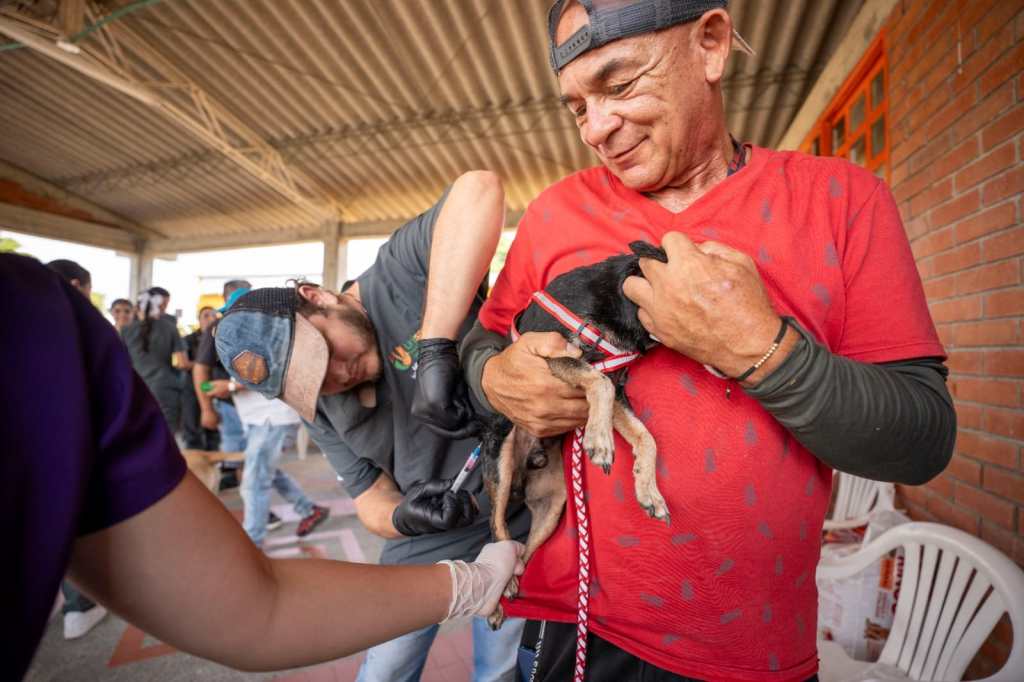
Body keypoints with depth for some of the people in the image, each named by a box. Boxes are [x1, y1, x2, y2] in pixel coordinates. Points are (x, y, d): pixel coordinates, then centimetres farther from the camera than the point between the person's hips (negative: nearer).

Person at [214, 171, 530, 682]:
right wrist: (403, 517, -28)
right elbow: (371, 504, -4)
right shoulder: (320, 410, -5)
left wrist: (433, 341, -43)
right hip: (424, 547, 4)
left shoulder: (401, 274, -22)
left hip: (514, 522, -3)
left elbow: (479, 190, -39)